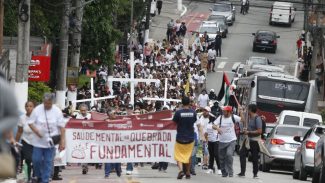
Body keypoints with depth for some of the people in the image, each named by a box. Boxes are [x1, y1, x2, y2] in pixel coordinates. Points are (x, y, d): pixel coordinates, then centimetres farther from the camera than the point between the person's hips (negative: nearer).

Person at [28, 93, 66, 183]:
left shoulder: (57, 111, -3)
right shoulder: (37, 110, -4)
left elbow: (61, 127, -1)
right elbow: (30, 122, 1)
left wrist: (62, 141, -5)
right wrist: (36, 131, -17)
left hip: (51, 142, 0)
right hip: (38, 141, 0)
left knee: (48, 162, 0)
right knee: (36, 160, -1)